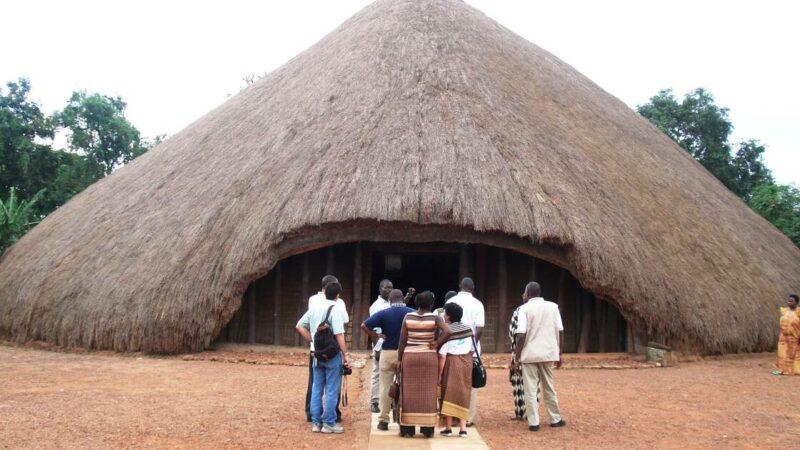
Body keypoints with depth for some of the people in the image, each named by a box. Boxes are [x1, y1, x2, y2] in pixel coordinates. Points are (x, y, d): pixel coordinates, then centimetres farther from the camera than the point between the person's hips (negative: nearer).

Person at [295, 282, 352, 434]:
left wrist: (312, 339, 11)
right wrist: (346, 354, -14)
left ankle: (316, 422, 17)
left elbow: (299, 326, 10)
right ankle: (329, 423, 7)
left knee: (316, 389, 12)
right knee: (332, 390, 3)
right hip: (333, 355, -6)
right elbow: (339, 335, -19)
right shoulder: (335, 310, -14)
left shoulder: (314, 308, 6)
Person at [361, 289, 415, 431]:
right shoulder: (412, 313, -3)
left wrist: (375, 336, 0)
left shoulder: (383, 314, -5)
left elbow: (364, 325, -11)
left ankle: (383, 420, 8)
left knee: (385, 388, 7)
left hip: (387, 353, -1)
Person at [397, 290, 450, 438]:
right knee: (428, 392, 7)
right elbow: (447, 331, -21)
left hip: (409, 357, 1)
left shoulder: (408, 317, -2)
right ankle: (427, 429, 9)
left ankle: (407, 428, 9)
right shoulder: (434, 318, -6)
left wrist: (399, 359, 3)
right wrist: (437, 345, -8)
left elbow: (402, 340, -2)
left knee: (409, 392, 7)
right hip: (429, 358, -1)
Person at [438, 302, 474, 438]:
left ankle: (448, 428, 9)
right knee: (463, 395, 10)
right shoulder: (468, 329, 5)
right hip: (466, 362, 4)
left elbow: (442, 356, -13)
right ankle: (463, 428, 5)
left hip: (451, 362, -4)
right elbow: (471, 350, 8)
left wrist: (439, 375, -9)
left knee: (449, 395, 6)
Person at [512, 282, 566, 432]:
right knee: (549, 387, 17)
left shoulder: (525, 308, -5)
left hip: (529, 355, -3)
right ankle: (555, 419, 24)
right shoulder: (553, 306, 5)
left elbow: (521, 335, -12)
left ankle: (533, 422, 2)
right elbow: (560, 332, 3)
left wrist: (517, 359, -6)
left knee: (531, 390, 4)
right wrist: (559, 354, 12)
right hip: (548, 353, 3)